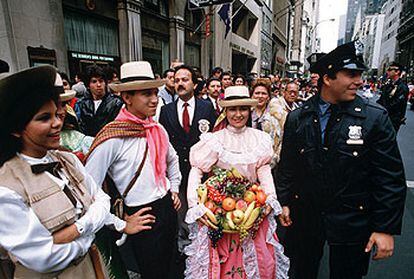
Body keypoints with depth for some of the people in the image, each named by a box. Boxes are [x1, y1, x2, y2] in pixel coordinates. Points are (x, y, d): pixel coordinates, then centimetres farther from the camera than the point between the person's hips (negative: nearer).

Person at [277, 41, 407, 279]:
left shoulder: (375, 117, -10)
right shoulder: (297, 118, -5)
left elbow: (390, 177, -9)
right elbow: (287, 167, 3)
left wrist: (386, 228, -9)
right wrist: (284, 202, 1)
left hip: (353, 222, -1)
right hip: (304, 217, 2)